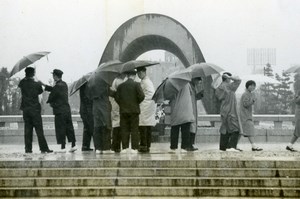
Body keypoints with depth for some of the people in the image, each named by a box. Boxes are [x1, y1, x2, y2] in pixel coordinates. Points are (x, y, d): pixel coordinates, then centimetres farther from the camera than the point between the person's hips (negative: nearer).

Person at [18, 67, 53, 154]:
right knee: (39, 129, -1)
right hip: (35, 109, -4)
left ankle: (28, 148, 5)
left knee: (28, 129, 7)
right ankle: (43, 148, -2)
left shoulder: (22, 83, -1)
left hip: (25, 109, 4)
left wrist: (26, 77, 19)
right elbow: (40, 91, 8)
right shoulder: (37, 84, -9)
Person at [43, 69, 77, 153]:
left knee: (60, 129, -3)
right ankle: (73, 145, 10)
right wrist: (44, 85, 27)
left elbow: (51, 96, -9)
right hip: (67, 109, 8)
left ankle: (63, 147, -2)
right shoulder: (64, 84, 11)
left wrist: (50, 102, 13)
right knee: (69, 127, 10)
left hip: (59, 110, -8)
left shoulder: (57, 86, -16)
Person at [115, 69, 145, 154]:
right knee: (134, 129, 1)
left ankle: (125, 147, 4)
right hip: (134, 110, -2)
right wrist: (137, 102, 4)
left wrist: (122, 104, 12)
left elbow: (116, 97, 0)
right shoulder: (136, 84, -5)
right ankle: (134, 148, -1)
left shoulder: (121, 86, 4)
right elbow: (141, 96, -13)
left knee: (124, 129, 6)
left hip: (123, 110, 2)